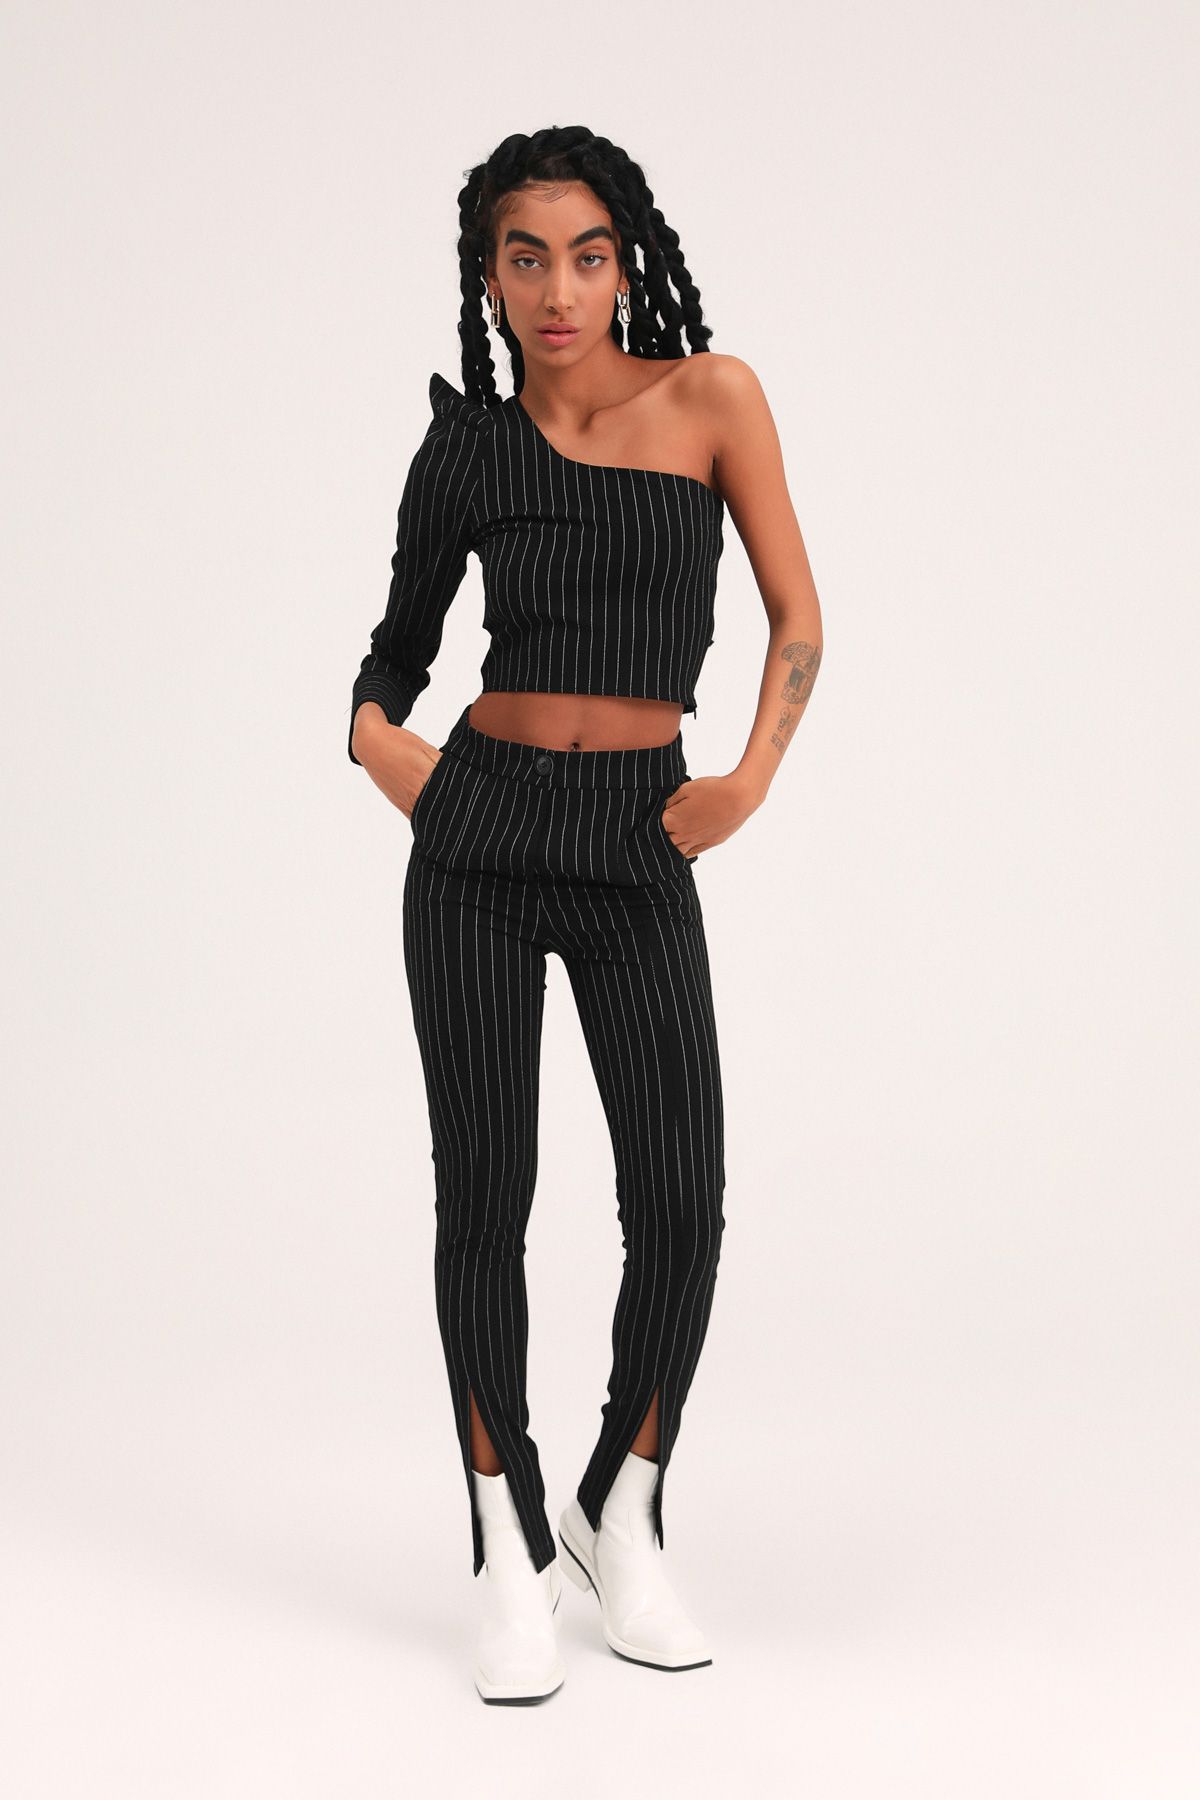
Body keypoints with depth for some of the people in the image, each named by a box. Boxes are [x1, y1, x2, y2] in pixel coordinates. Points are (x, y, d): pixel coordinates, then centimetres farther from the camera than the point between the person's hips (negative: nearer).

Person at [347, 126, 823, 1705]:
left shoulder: (711, 395, 1)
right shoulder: (464, 454, 5)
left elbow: (797, 617, 0)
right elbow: (397, 651, 15)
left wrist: (753, 780, -14)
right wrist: (375, 739, -6)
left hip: (640, 853, 0)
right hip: (481, 834, 1)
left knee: (681, 1205, -7)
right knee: (485, 1194, 0)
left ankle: (623, 1527, 16)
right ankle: (512, 1554, 15)